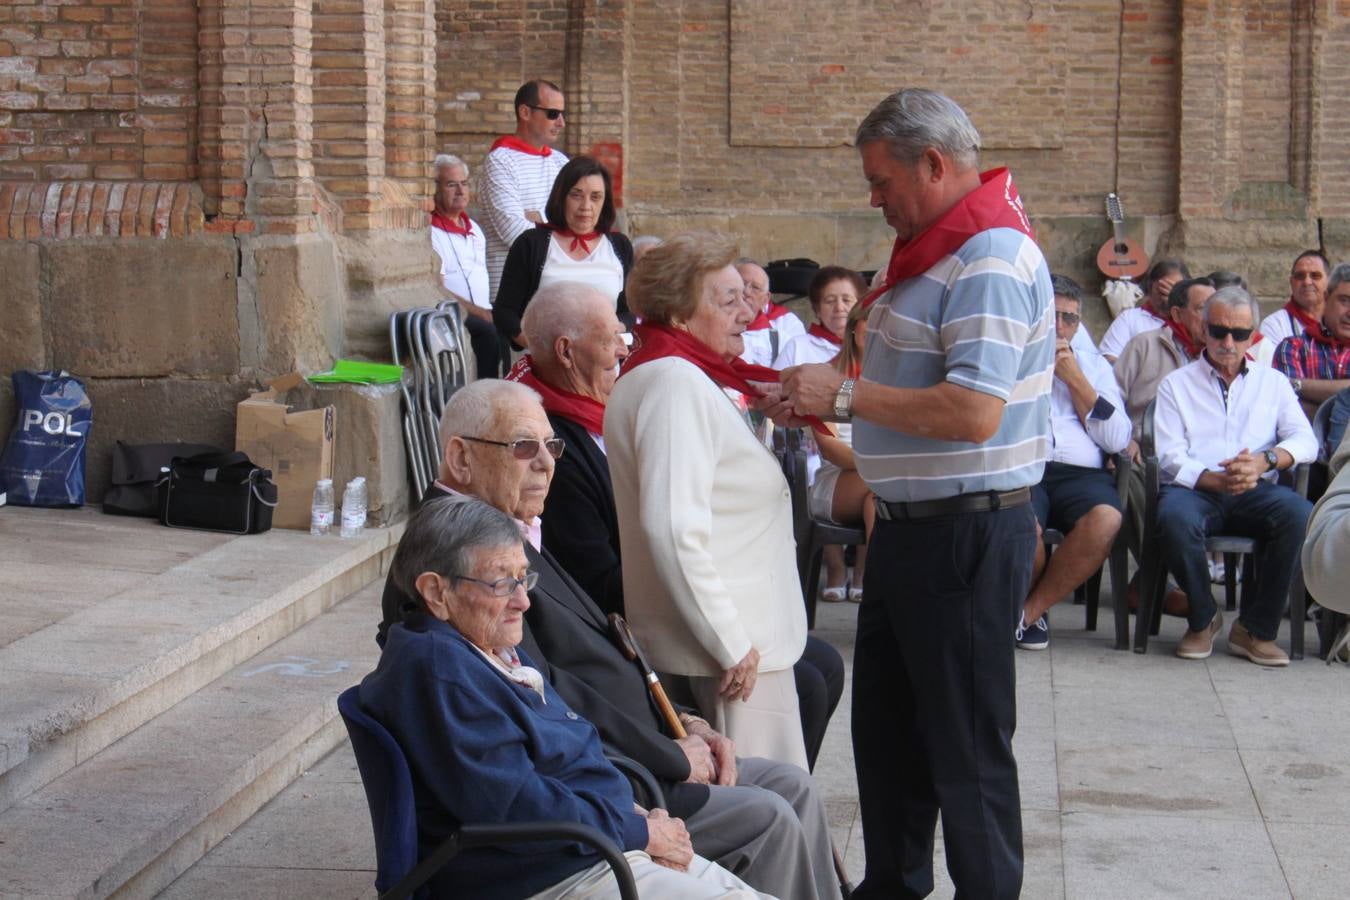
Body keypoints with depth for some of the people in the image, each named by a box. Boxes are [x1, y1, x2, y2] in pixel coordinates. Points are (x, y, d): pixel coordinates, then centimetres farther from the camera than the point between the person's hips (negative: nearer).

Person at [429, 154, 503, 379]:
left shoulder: (474, 229, 23)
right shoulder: (429, 232, -3)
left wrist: (491, 312, 8)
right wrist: (480, 313, -15)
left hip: (483, 316, 7)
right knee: (489, 334, -33)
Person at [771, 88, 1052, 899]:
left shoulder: (992, 261, -20)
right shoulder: (933, 252, 13)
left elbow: (973, 412, -28)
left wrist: (846, 392, -19)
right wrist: (818, 406, 6)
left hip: (969, 534, -11)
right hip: (911, 525, 11)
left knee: (967, 741, 1)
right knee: (885, 724, 19)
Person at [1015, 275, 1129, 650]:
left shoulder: (1094, 366, 26)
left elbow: (1118, 440, 11)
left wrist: (1074, 378, 7)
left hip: (1081, 474, 2)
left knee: (1105, 519, -35)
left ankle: (1029, 611, -15)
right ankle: (1030, 609, -5)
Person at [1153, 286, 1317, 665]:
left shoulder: (1273, 382, 22)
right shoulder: (1176, 384, 16)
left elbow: (1305, 441, 6)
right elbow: (1170, 456, 2)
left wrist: (1265, 460, -16)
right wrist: (1215, 479, -18)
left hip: (1255, 492, 2)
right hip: (1195, 490, -1)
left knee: (1300, 515, -32)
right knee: (1175, 517, -37)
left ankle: (1255, 629, -19)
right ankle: (1203, 618, -11)